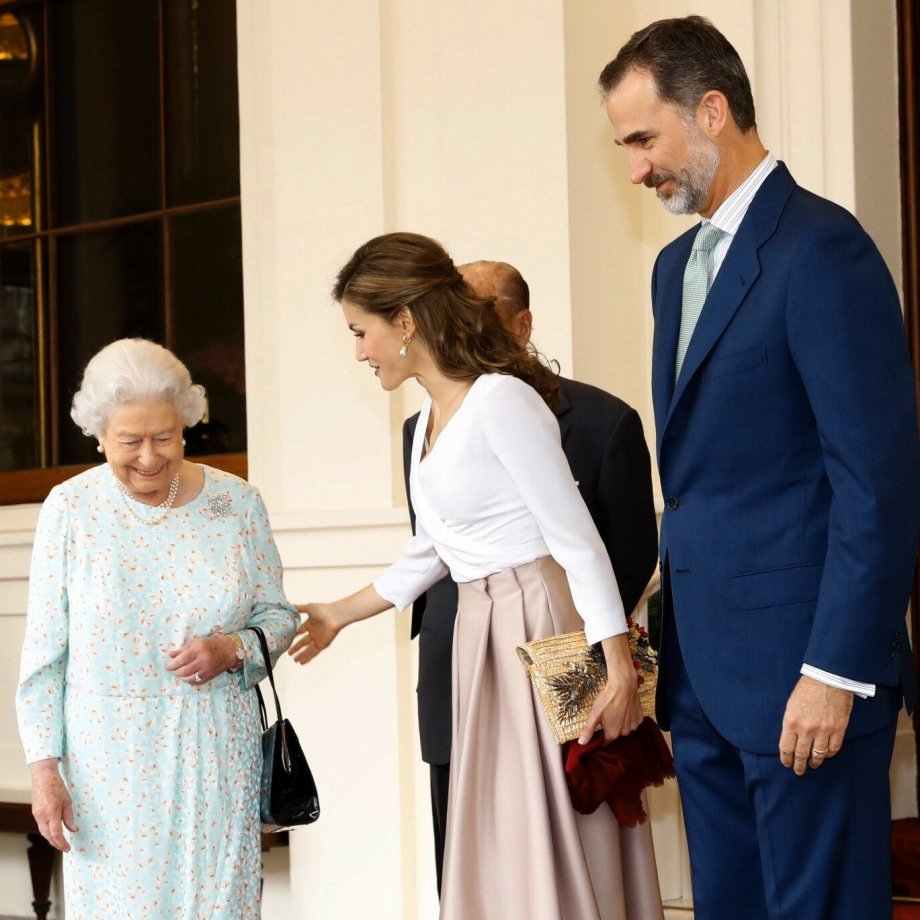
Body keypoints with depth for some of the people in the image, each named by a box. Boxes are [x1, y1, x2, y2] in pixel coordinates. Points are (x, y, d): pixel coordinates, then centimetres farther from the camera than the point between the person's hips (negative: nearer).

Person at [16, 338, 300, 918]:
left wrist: (231, 649, -12)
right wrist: (44, 767, -3)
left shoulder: (236, 505, 1)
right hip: (107, 765, -1)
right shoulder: (70, 510, -3)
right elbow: (44, 652, 0)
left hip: (216, 757, 1)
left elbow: (278, 614, 10)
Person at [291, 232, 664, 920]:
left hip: (542, 627, -9)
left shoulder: (500, 400, -14)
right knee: (495, 845, 10)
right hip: (480, 636, 9)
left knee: (552, 842, -5)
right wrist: (336, 616, 31)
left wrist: (618, 670, -21)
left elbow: (579, 542, -16)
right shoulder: (430, 420, 13)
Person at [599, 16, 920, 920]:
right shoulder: (678, 265, 16)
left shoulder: (818, 249, -12)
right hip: (705, 671, 8)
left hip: (798, 665, -8)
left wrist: (837, 671, -19)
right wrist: (676, 637, 12)